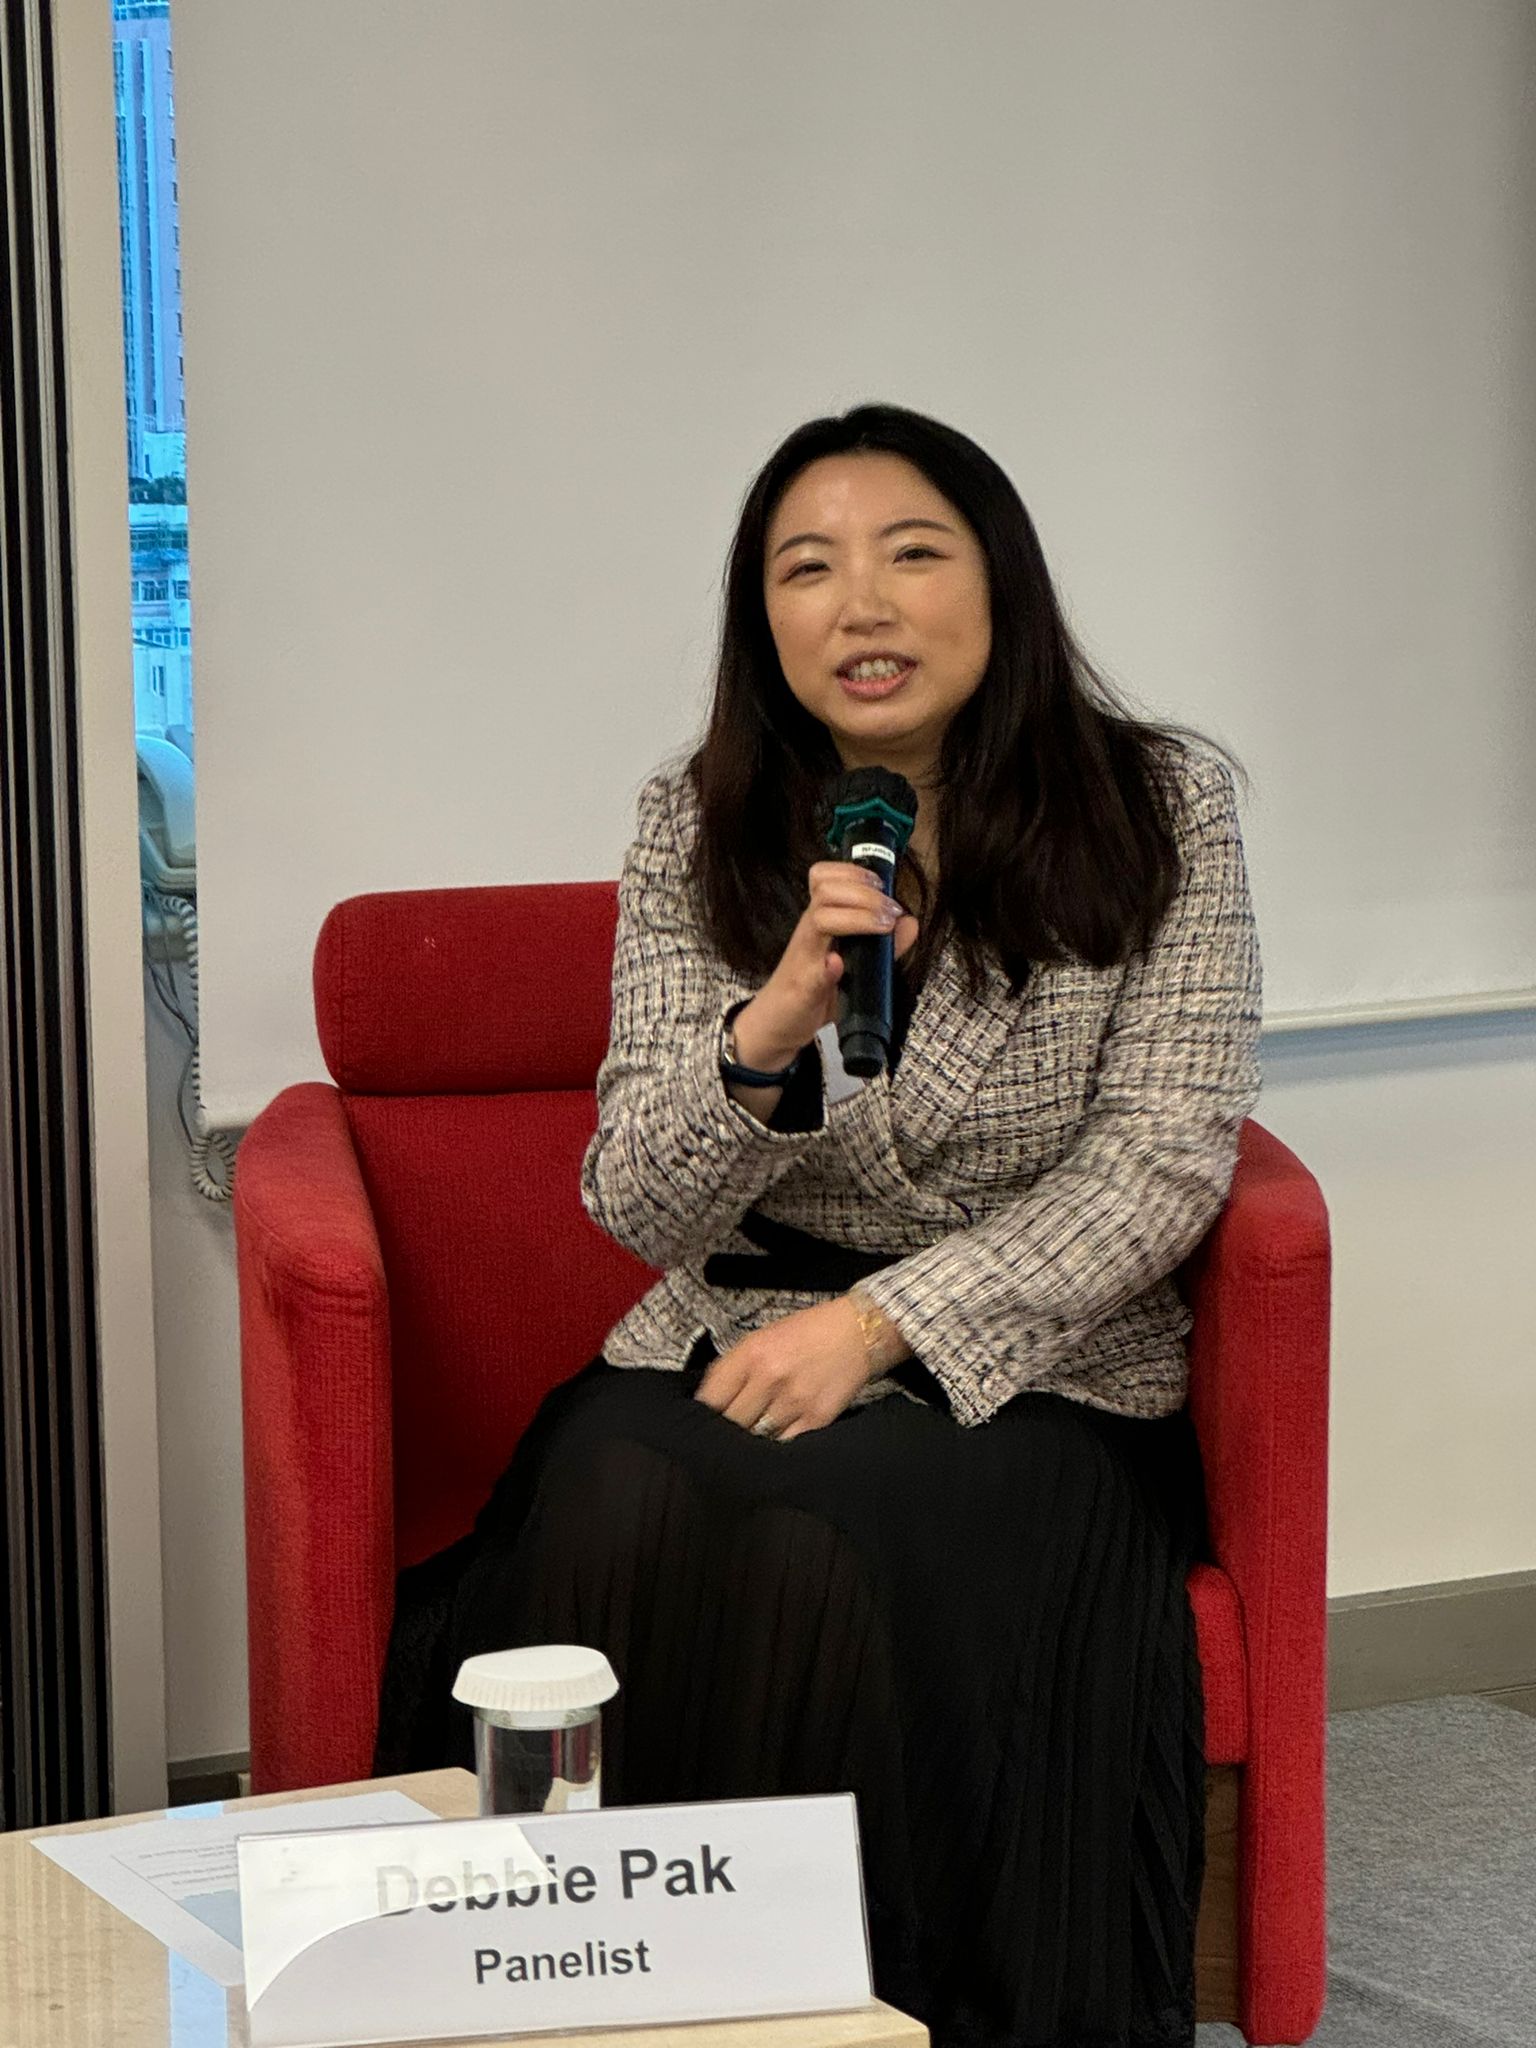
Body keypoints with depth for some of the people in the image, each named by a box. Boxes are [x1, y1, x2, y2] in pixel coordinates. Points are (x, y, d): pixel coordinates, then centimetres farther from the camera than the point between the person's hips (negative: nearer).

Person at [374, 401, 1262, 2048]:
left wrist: (880, 1324, -17)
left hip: (1036, 1369, -2)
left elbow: (1161, 1167, -7)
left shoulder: (1160, 804, -3)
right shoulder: (697, 833, 2)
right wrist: (766, 1031, -25)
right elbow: (638, 1209, -4)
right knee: (616, 1527, -31)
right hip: (733, 1345, 2)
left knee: (829, 1550, -33)